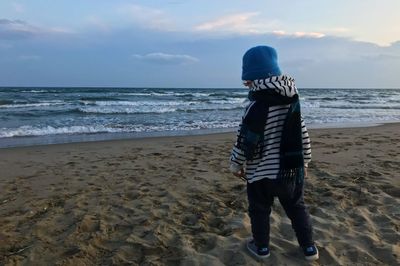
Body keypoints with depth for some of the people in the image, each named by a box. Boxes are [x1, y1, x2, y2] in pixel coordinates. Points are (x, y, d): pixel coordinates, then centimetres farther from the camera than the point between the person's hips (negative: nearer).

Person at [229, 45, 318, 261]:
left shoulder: (258, 103, -19)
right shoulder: (291, 98, 2)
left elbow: (246, 139, -19)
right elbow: (302, 133, 8)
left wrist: (236, 163, -4)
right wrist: (304, 161, 18)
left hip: (261, 171, -6)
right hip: (290, 168, 6)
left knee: (259, 210, 15)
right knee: (297, 207, 22)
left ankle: (261, 247, 30)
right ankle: (309, 247, 30)